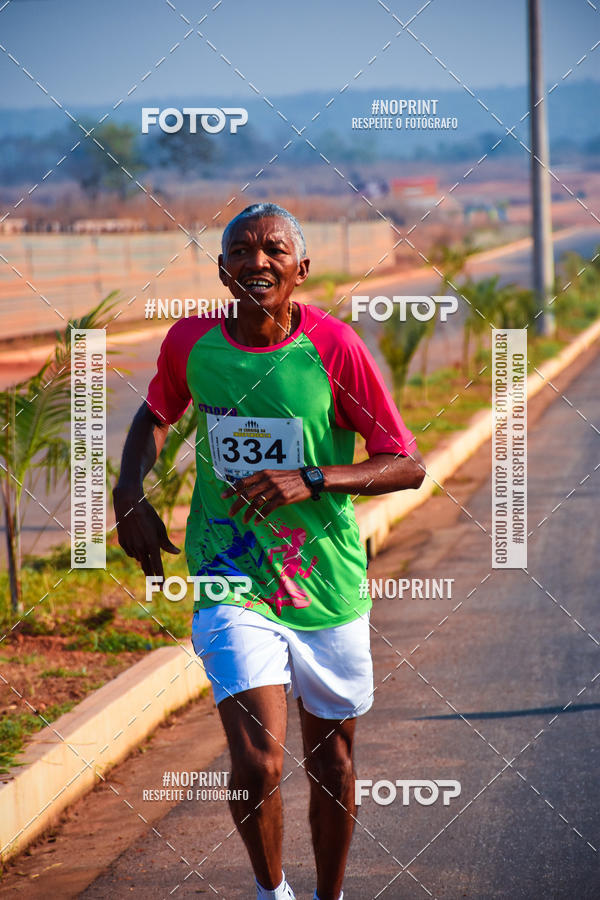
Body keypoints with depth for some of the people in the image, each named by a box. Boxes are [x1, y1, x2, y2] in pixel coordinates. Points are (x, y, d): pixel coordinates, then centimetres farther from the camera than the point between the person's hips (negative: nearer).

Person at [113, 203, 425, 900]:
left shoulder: (333, 347, -11)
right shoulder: (190, 342, -4)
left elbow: (408, 467, -8)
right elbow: (156, 414, 18)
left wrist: (311, 481, -22)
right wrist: (130, 491, 1)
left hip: (328, 587, 0)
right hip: (231, 583, 0)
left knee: (330, 762, 15)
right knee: (258, 765, -16)